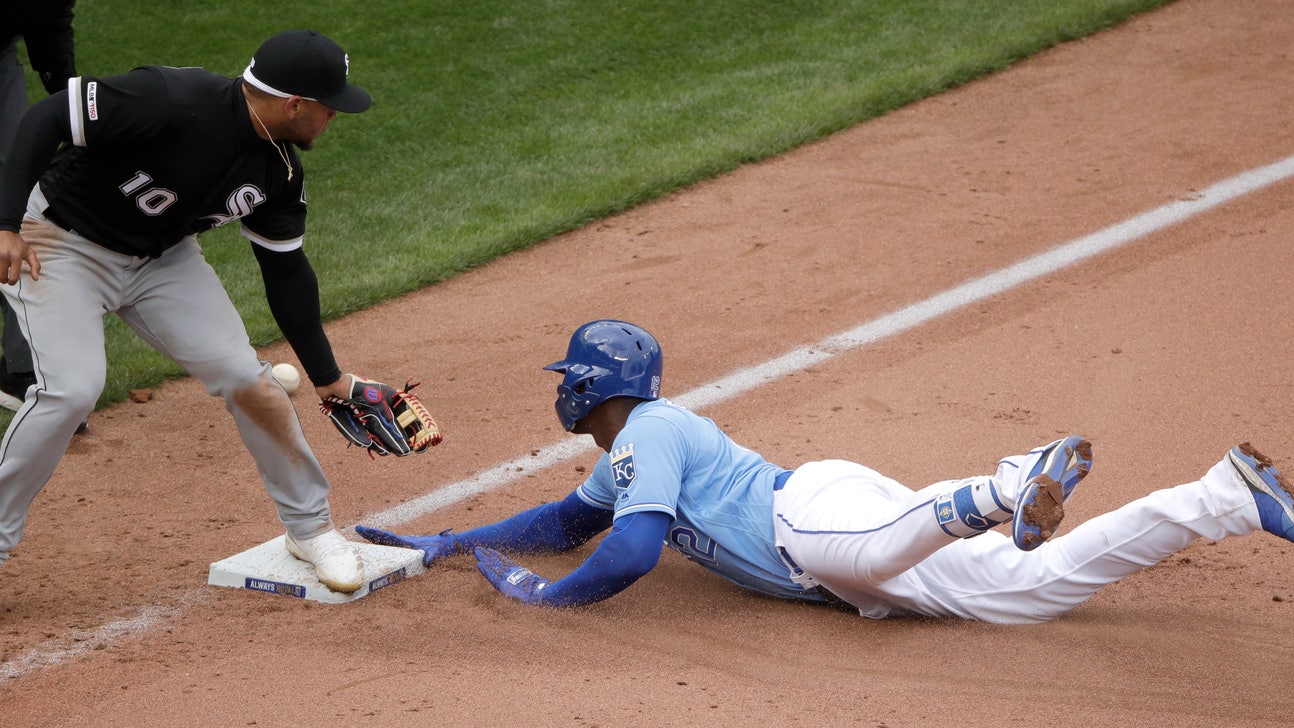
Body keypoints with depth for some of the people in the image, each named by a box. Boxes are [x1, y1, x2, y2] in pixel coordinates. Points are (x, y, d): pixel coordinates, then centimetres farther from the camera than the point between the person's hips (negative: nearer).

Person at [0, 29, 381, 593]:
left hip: (163, 259, 6)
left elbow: (285, 269, 4)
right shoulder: (171, 101, -32)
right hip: (61, 241, -6)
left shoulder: (279, 170, -8)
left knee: (245, 377, -5)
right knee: (72, 388, -23)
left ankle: (311, 527, 14)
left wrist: (327, 377, 7)